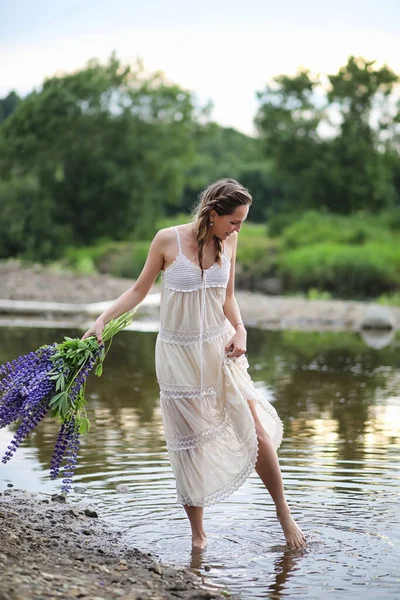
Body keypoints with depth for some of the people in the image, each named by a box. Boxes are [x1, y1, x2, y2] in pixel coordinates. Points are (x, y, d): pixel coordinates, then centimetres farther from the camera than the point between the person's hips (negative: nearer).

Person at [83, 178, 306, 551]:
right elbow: (139, 290, 0)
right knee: (191, 445, 2)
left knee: (258, 432, -3)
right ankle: (197, 533, 18)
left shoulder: (228, 242, 1)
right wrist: (102, 320, -9)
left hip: (219, 350, 3)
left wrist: (239, 331, -4)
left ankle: (283, 514, 17)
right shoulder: (168, 240, -11)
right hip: (179, 353, -3)